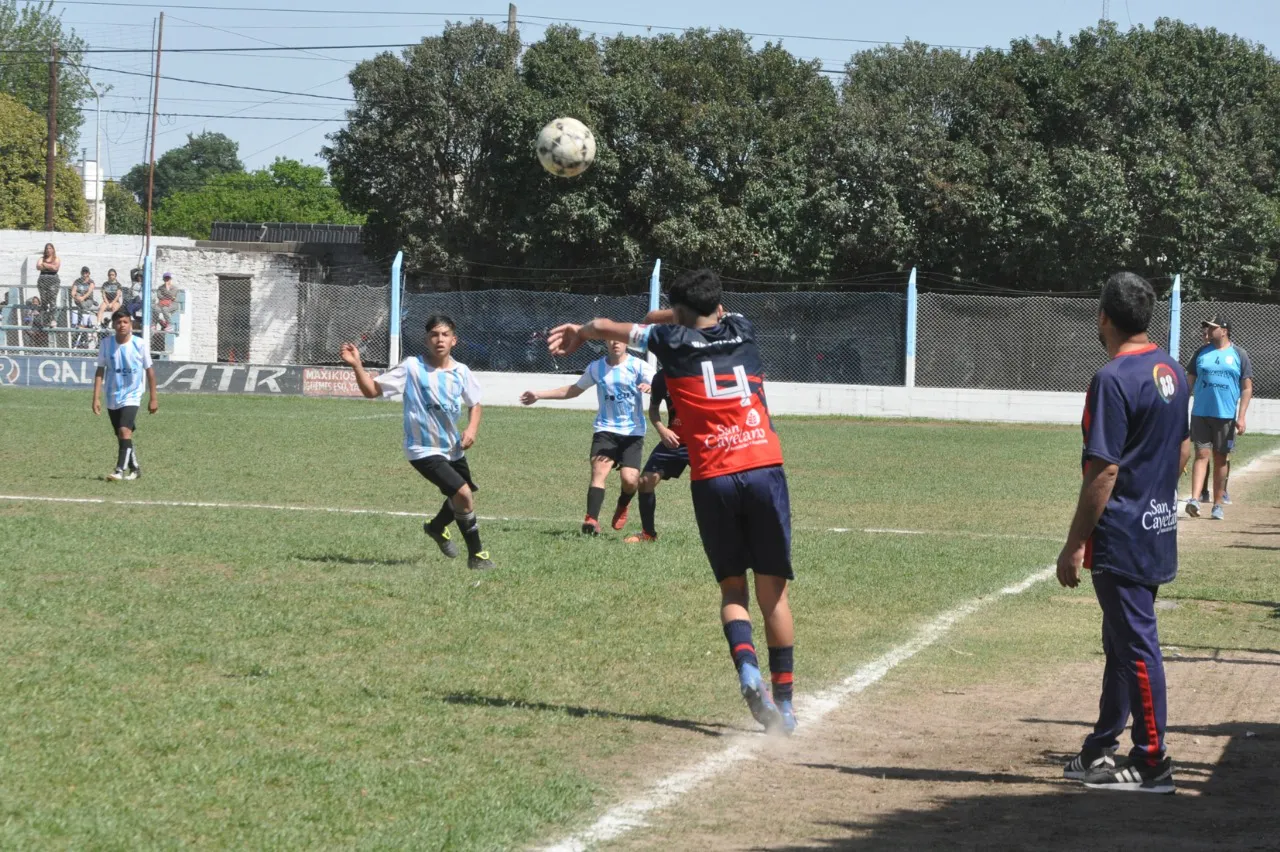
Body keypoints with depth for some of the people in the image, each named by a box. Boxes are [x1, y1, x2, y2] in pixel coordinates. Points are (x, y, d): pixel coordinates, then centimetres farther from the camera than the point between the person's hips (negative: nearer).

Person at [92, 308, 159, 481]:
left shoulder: (139, 344, -8)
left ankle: (120, 470, -22)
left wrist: (153, 399, 2)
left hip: (131, 396, -4)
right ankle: (134, 468, 28)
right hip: (112, 397, 4)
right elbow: (100, 371, 1)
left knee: (124, 431, -21)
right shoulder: (106, 344, -3)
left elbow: (149, 371, 1)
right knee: (121, 435, 12)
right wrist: (96, 398, -6)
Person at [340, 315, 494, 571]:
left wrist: (472, 429, -6)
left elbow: (474, 404, 13)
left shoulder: (461, 372, -3)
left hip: (452, 447, 6)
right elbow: (372, 389, -11)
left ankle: (437, 527, 53)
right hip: (424, 450, -6)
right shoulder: (411, 368, -14)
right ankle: (476, 554, -3)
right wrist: (357, 366, -26)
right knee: (463, 494, -19)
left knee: (463, 498, 21)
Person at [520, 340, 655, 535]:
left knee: (630, 479, -13)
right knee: (599, 470, -20)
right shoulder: (596, 368, 9)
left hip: (632, 432, -2)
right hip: (605, 429, 2)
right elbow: (573, 390, 23)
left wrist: (650, 387, -41)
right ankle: (592, 520, -29)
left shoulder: (638, 366, -3)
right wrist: (539, 395, 23)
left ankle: (622, 506, 22)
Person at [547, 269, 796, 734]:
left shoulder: (674, 341, 8)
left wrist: (581, 332, 42)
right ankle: (783, 701, 6)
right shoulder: (742, 330, 15)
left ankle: (747, 669, -17)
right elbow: (711, 315, 39)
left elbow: (606, 326, 22)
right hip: (765, 470, 1)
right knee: (773, 591, 7)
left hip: (712, 480, -1)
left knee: (732, 587, 10)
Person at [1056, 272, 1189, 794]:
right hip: (1160, 530, 9)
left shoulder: (1114, 380, -19)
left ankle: (1151, 764, 2)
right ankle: (1101, 751, 28)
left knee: (1136, 644, -3)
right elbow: (1184, 449, 17)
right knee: (1122, 641, 18)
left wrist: (1075, 545, -16)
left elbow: (1104, 472, -20)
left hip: (1122, 534, -9)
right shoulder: (1172, 372, 8)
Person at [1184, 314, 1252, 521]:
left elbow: (1247, 388, 1)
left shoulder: (1238, 355, 2)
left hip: (1226, 416, -1)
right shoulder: (1202, 352, 7)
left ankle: (1218, 504, 15)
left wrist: (1241, 417, -7)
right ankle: (1195, 500, -19)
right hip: (1200, 413, 1)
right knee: (1202, 455, -8)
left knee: (1220, 459, 7)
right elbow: (1189, 381, 12)